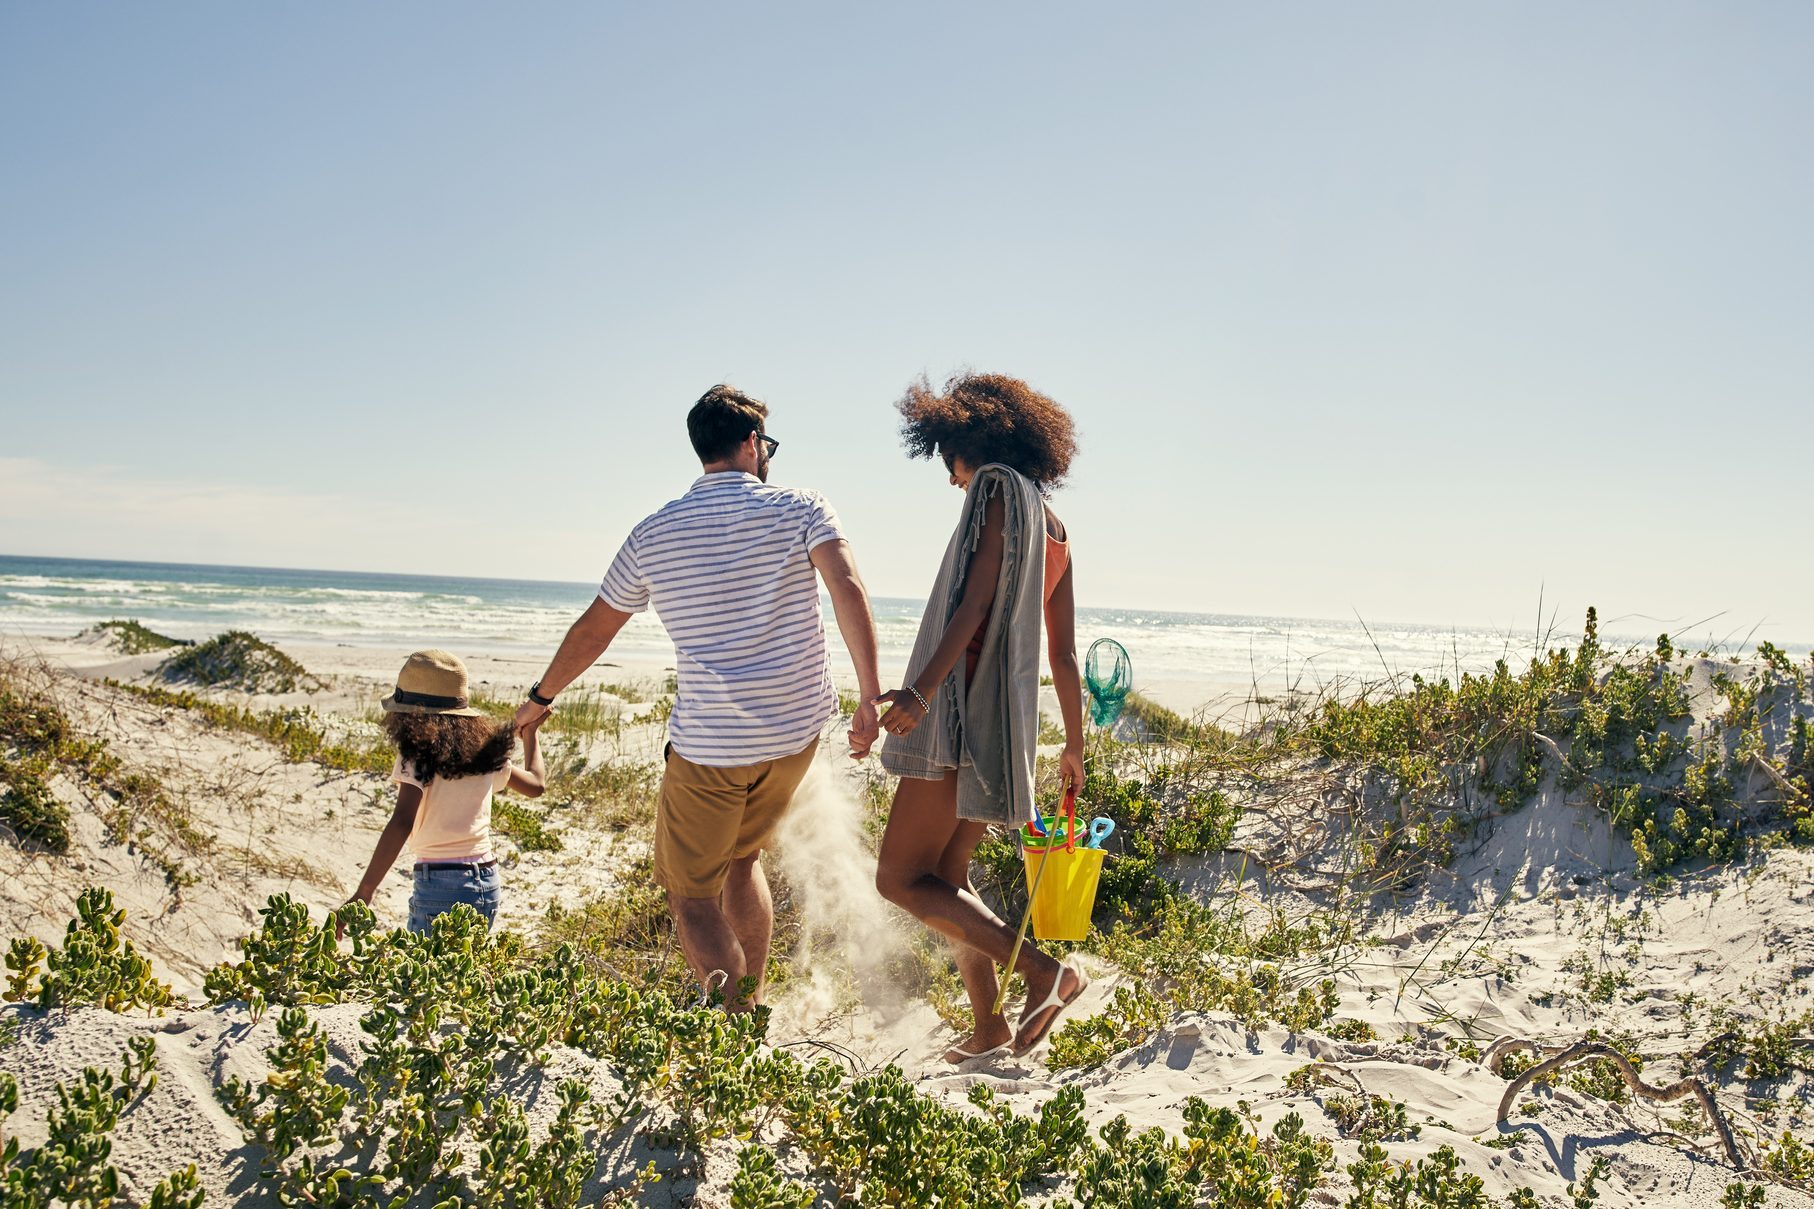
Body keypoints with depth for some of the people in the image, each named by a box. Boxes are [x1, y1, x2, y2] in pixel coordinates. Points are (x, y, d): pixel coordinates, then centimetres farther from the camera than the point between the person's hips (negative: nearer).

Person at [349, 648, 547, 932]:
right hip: (488, 884, 6)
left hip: (440, 885, -6)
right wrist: (530, 733, 39)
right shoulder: (485, 751, 8)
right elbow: (536, 783, 23)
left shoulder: (418, 755, -10)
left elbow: (401, 824, -22)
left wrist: (363, 894, -23)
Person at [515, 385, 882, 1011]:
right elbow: (848, 589, -17)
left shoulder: (653, 534, 3)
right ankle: (753, 1005, 28)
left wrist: (540, 698, 29)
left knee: (690, 894, 9)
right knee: (742, 858, 26)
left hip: (709, 742, -2)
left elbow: (592, 631, 13)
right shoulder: (800, 509, 0)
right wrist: (871, 698, -19)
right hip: (796, 730, 3)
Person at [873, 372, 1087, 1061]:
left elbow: (976, 603, -21)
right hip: (1007, 719, 10)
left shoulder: (998, 491, -6)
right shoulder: (1053, 527, 19)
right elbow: (1064, 653, 19)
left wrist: (922, 691, -31)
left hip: (966, 711, -10)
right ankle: (989, 1030, 19)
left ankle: (1042, 971, -11)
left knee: (901, 877, -7)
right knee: (946, 874, 17)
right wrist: (1074, 744, 25)